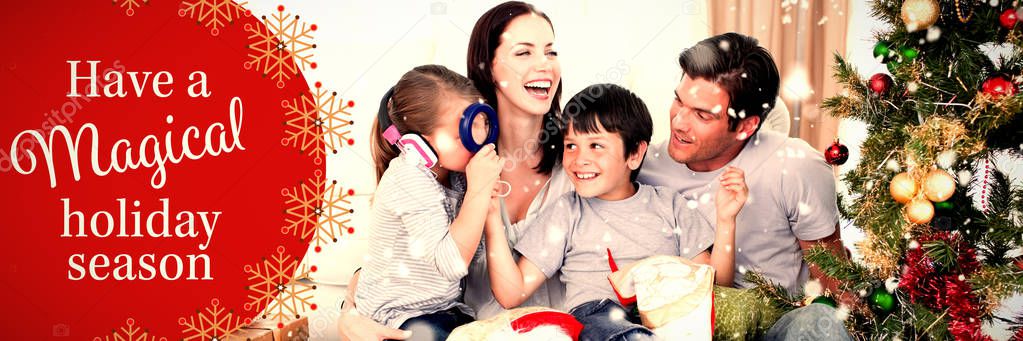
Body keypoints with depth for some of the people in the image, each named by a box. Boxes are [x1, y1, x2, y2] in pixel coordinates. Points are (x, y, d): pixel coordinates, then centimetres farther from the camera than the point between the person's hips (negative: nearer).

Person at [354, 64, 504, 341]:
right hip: (396, 315, -7)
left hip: (445, 308, 7)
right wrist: (479, 189, -26)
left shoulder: (454, 174, 4)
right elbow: (451, 262, -27)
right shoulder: (409, 180, -21)